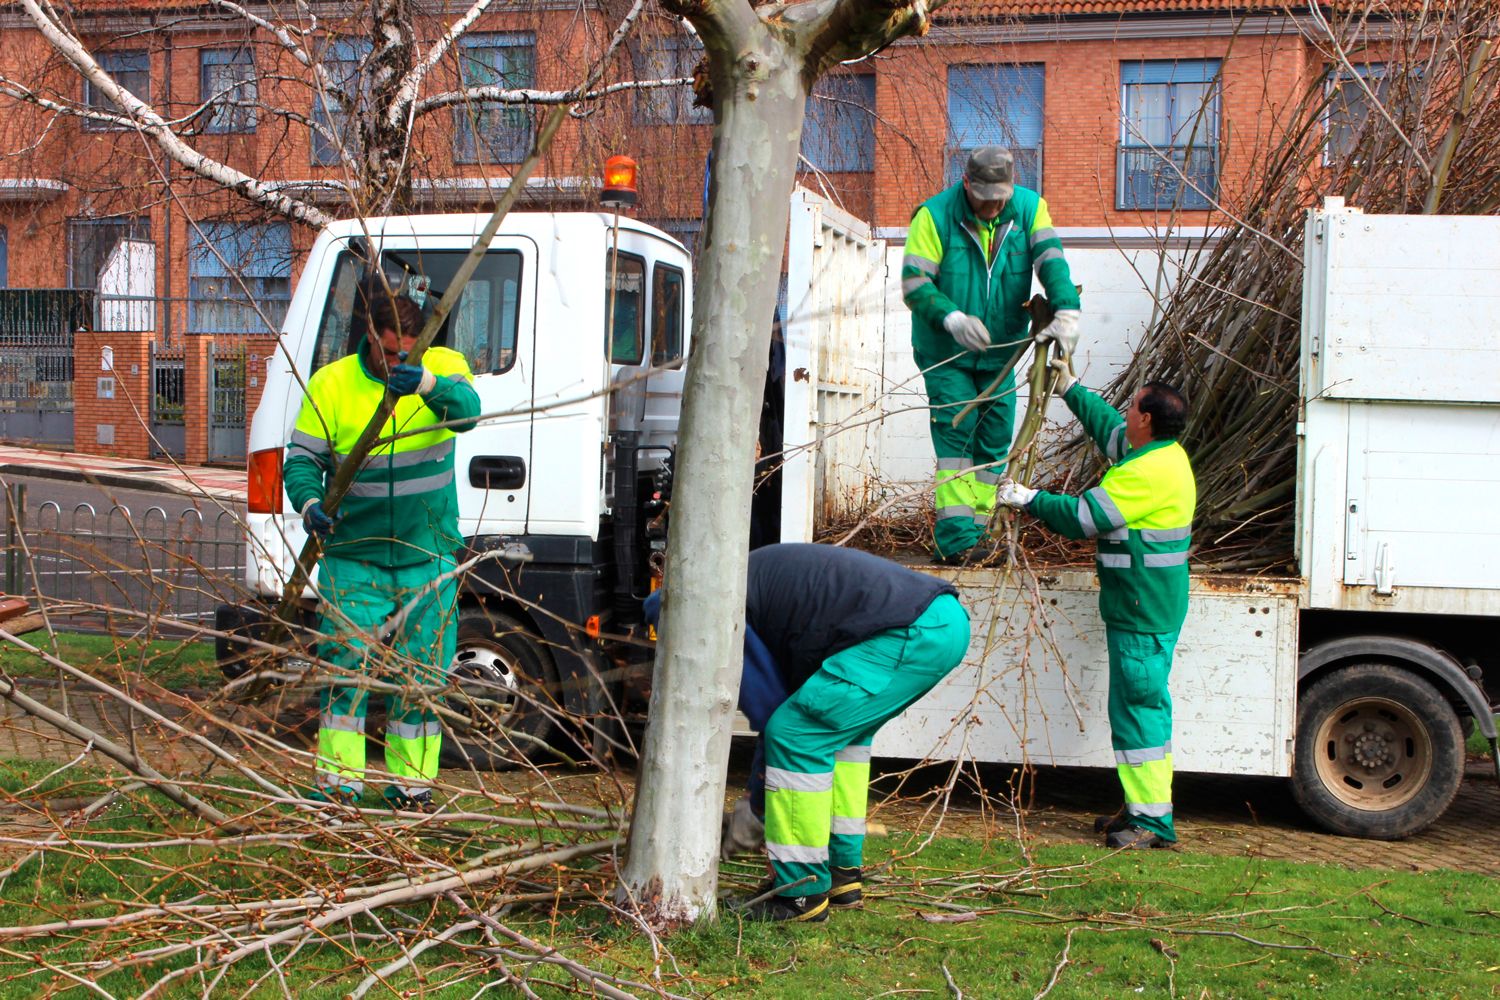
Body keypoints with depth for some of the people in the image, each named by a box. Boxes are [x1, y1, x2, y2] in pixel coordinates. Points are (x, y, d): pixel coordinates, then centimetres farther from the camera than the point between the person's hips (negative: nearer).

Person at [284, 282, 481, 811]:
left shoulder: (442, 366, -2)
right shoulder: (331, 384, -3)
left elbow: (467, 410, -24)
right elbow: (301, 459, 0)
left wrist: (428, 384, -45)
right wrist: (310, 504, -21)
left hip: (428, 554, 1)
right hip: (354, 554, -1)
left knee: (421, 672, 7)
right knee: (344, 665, -5)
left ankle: (411, 781, 19)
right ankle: (337, 780, 5)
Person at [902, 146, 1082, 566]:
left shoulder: (1029, 208, -5)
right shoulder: (935, 216, -15)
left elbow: (1052, 261, -19)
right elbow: (914, 283, -19)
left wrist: (1066, 312, -36)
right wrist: (953, 318, -36)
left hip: (1000, 352, 4)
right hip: (945, 353, -4)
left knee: (995, 441, 6)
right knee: (955, 433, -15)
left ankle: (973, 534, 16)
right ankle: (955, 538, -18)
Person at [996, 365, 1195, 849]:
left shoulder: (1150, 473, -21)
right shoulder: (1162, 453, 11)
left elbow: (1085, 517, -20)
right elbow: (1109, 427, 30)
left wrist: (1030, 499, -7)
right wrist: (1070, 389, 38)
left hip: (1142, 613, -11)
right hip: (1143, 608, 11)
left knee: (1139, 707, -7)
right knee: (1139, 705, 14)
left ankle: (1153, 820, -4)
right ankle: (1142, 808, 21)